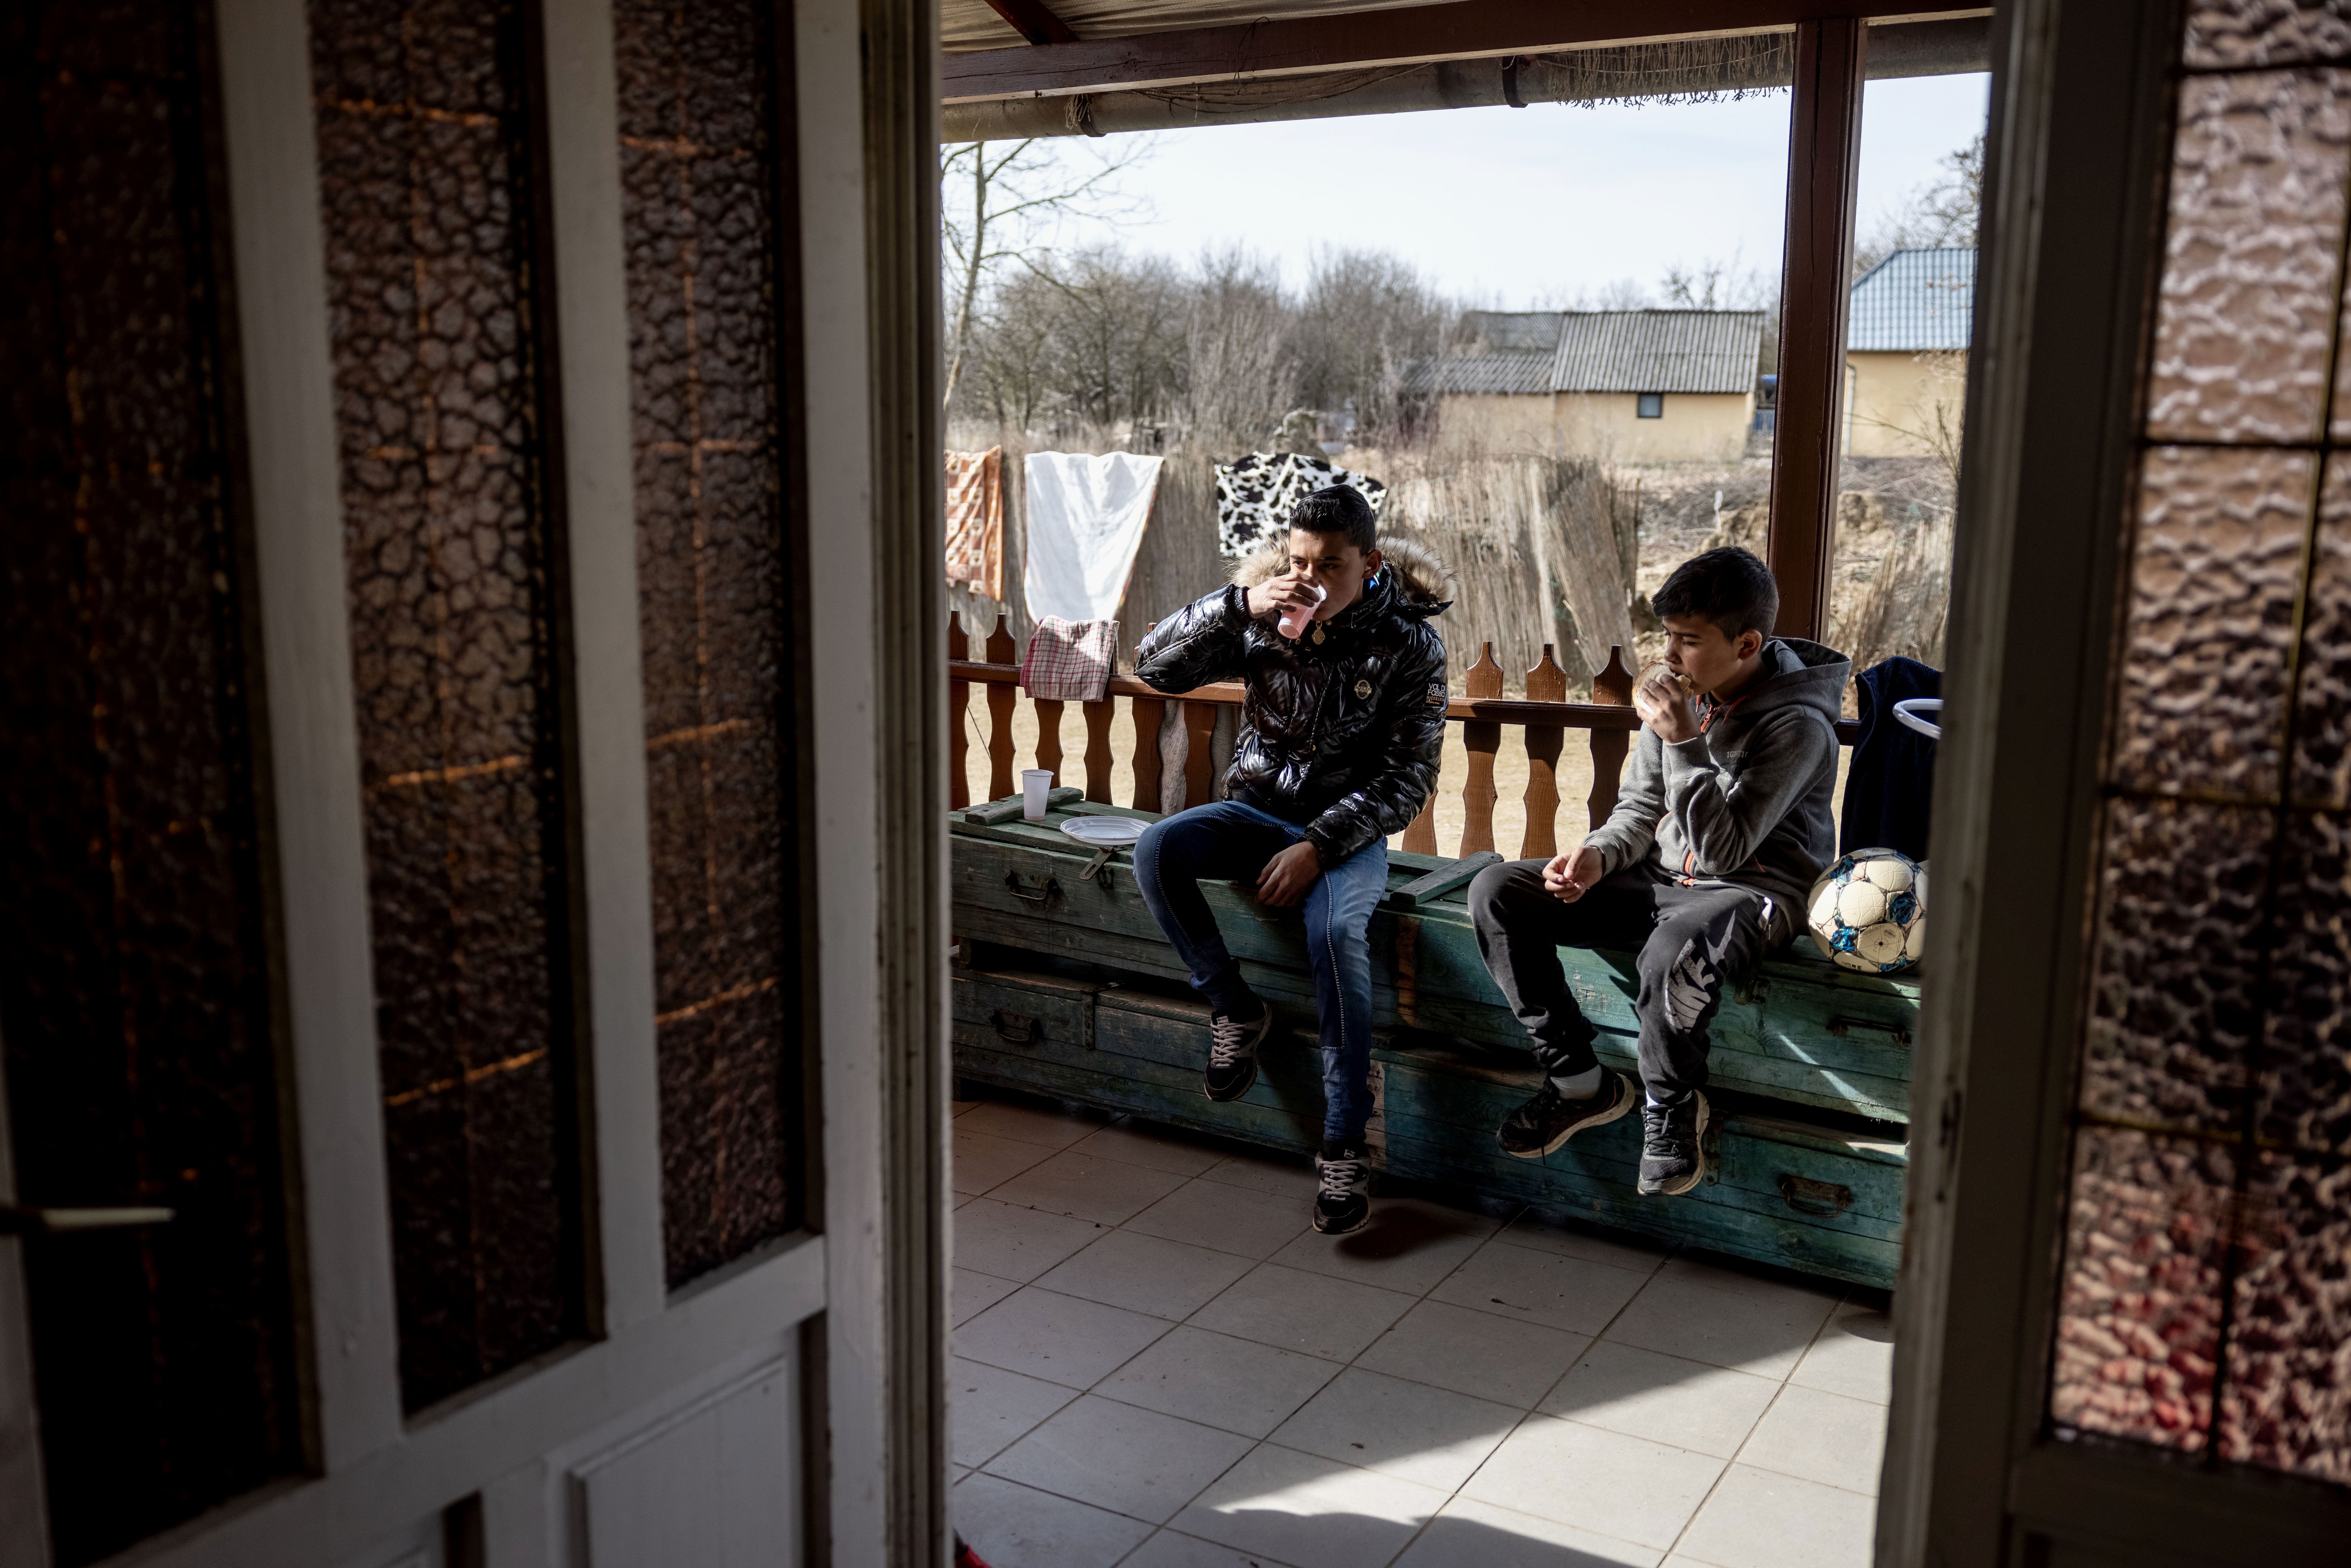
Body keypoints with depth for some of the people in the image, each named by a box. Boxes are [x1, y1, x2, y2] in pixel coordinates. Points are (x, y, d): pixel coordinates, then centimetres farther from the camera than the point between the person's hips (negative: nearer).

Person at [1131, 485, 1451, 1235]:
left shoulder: (1409, 646, -10)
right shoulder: (1262, 617, -2)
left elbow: (1408, 779, -11)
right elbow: (1155, 666, -9)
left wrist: (1320, 844, -23)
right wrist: (1240, 604, -23)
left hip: (1348, 827, -3)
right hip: (1257, 807, 3)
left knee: (1338, 931, -34)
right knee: (1156, 851, -27)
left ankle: (1344, 1145, -27)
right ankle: (1236, 1008, -8)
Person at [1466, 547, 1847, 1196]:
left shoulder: (1799, 725, -18)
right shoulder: (1684, 691, 1)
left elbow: (1723, 850, -23)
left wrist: (1684, 744, -29)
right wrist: (1599, 854, -9)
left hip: (1756, 889, -7)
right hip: (1663, 875, 7)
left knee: (1675, 952, -43)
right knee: (1496, 893, -8)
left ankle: (1672, 1107, -10)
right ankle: (1579, 1081, -2)